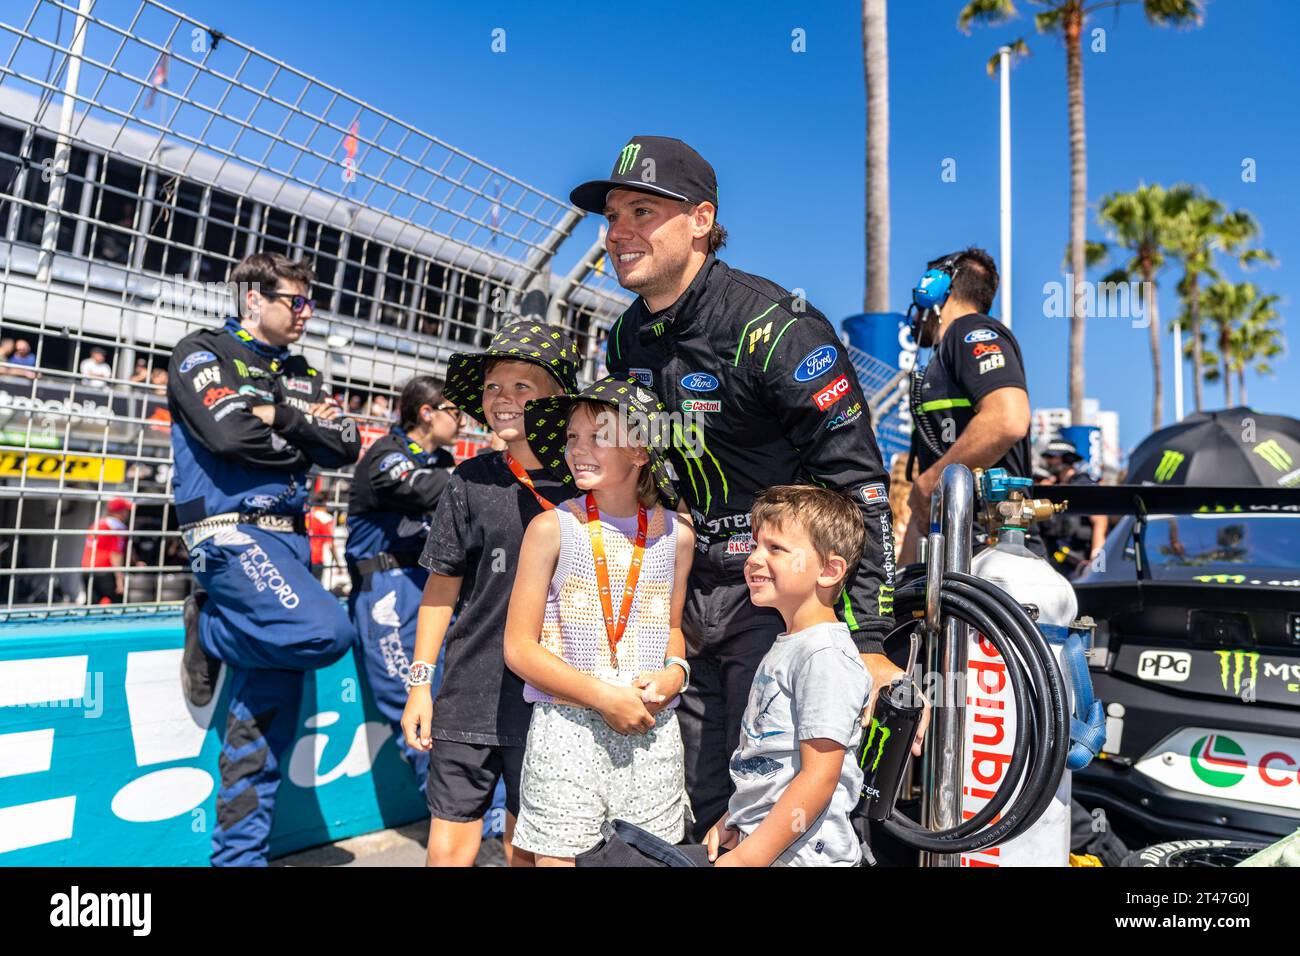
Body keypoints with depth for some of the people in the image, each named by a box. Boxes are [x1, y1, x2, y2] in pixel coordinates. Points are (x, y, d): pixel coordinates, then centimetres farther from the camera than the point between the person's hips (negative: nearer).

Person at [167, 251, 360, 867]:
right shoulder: (203, 352, 2)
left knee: (271, 705, 5)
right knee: (325, 630, -30)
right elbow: (229, 432, -16)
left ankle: (240, 853, 17)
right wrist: (303, 434, -2)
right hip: (231, 531, -6)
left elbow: (346, 447, 7)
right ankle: (209, 630, 0)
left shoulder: (301, 375, 20)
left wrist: (277, 417, -6)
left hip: (288, 537, 7)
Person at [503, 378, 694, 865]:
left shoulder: (674, 533, 2)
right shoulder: (552, 527, -7)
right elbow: (519, 647, -7)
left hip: (653, 731, 3)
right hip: (567, 730, -3)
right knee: (559, 857, 5)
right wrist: (602, 696, -14)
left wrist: (675, 672, -4)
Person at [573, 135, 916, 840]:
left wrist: (867, 642, -21)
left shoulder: (775, 327, -19)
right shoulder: (626, 339, 5)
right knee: (699, 805, 16)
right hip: (686, 598, 7)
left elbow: (858, 481, -19)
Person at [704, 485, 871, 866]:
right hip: (760, 841, 8)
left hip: (797, 853, -8)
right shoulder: (788, 646, 8)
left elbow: (819, 777, -23)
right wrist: (733, 820, 14)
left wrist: (745, 857, -21)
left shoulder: (825, 654, -20)